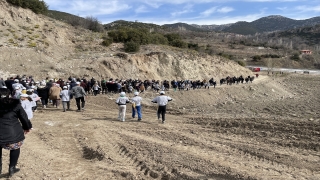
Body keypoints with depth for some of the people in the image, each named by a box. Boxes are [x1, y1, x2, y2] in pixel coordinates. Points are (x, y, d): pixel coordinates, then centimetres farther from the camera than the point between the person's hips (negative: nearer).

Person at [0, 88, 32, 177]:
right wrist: (27, 127, 16)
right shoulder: (15, 104, -4)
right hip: (13, 133, -2)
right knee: (15, 148, 22)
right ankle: (12, 167, 23)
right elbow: (24, 117, 1)